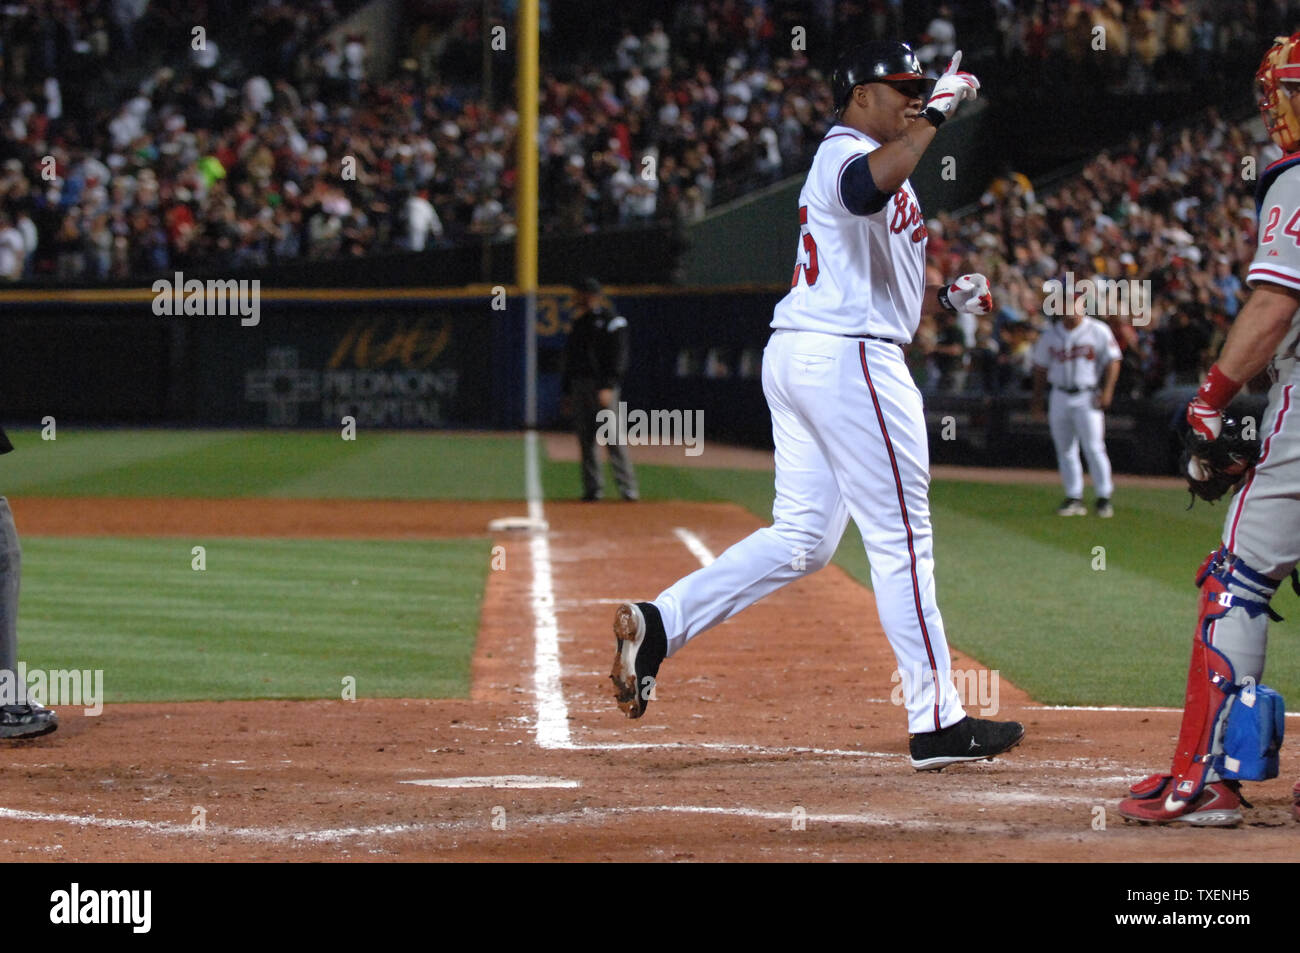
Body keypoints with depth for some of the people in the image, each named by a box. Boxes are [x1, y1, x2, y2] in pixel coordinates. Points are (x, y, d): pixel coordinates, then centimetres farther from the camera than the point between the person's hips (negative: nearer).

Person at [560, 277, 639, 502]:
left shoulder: (611, 321, -2)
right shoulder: (579, 323, 19)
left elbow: (618, 357, -10)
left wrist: (607, 387, -19)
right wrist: (566, 390, 18)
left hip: (602, 385, -7)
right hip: (579, 386, 7)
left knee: (613, 438, -13)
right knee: (585, 439, 4)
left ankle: (628, 486, -12)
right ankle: (593, 488, 7)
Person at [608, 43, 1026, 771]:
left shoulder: (857, 161, 24)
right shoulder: (848, 152, -9)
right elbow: (866, 189, -36)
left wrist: (948, 298, 13)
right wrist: (935, 115, -28)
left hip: (796, 355, 10)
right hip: (848, 357, -10)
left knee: (801, 540, 10)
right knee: (901, 539, -4)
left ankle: (656, 624, -1)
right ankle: (937, 723, 0)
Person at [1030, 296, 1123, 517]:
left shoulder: (1098, 331, -1)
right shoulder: (1050, 334, 9)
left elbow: (1112, 361, -2)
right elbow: (1040, 367, 15)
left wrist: (1107, 391, -12)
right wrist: (1037, 398, 10)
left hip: (1088, 397, -4)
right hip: (1060, 397, 4)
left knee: (1094, 448, -10)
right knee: (1065, 450, 5)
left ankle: (1104, 497, -4)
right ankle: (1074, 498, 12)